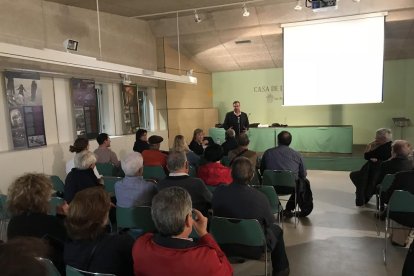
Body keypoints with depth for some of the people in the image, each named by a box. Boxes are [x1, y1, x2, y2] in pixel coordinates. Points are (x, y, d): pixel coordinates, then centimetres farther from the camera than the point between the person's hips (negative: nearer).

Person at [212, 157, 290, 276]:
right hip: (253, 249, -3)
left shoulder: (218, 192, -19)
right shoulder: (260, 198, -27)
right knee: (277, 230, 24)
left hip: (224, 245, 4)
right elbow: (270, 222, -9)